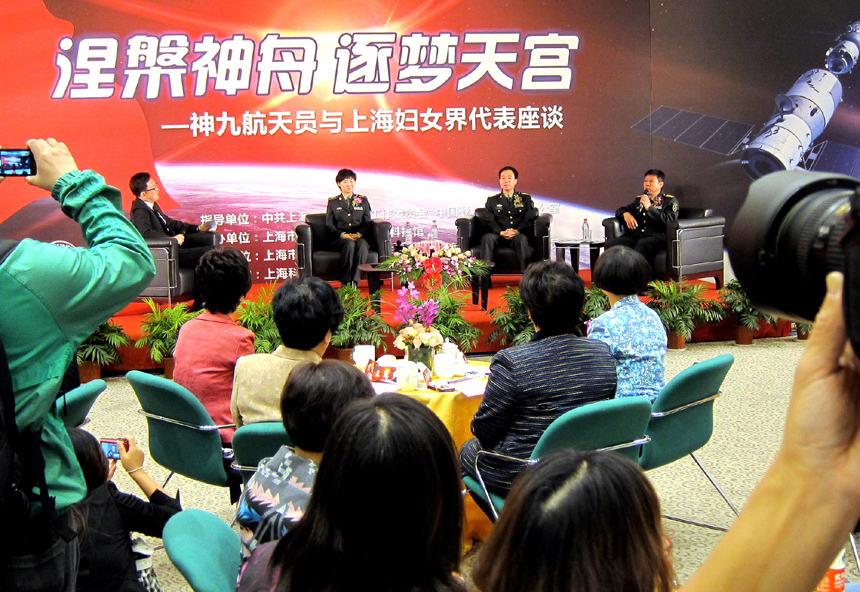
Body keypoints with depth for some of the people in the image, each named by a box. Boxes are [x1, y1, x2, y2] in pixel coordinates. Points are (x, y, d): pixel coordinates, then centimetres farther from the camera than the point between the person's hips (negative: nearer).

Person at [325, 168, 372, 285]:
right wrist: (343, 235, -12)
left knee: (362, 244, -35)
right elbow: (329, 226, 8)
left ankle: (354, 282, -38)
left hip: (359, 237, 1)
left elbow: (367, 223, 12)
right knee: (350, 243, -37)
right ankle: (345, 283, -35)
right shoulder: (333, 202, 15)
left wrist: (358, 234, -9)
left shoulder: (362, 200, 20)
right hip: (338, 240, -1)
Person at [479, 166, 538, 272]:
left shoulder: (525, 198, 20)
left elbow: (530, 219, 5)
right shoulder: (492, 200, 21)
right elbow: (488, 220, 6)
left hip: (519, 234, -1)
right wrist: (501, 232, -15)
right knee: (487, 238, -32)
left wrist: (517, 231, -15)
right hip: (499, 236, 1)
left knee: (521, 239, -37)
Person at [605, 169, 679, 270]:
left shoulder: (670, 200, 11)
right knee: (612, 243, -23)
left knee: (643, 244, -41)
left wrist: (649, 207, -10)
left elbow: (669, 220, -5)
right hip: (636, 234, 5)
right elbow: (620, 210, 34)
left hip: (657, 236, -5)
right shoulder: (639, 199, 27)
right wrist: (626, 214, 8)